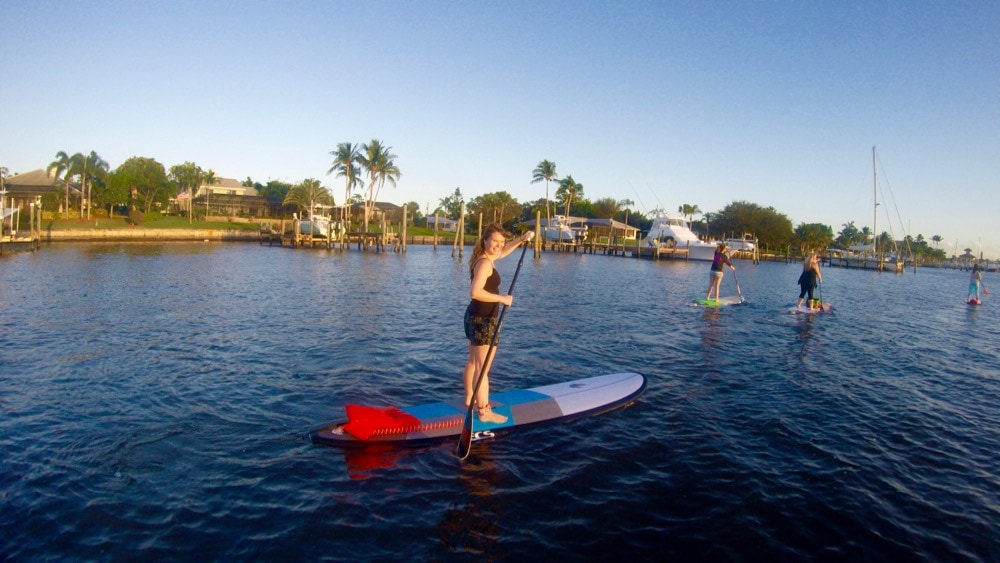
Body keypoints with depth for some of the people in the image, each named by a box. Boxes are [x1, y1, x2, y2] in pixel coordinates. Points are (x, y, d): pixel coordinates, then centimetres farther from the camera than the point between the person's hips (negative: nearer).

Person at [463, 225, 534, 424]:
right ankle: (484, 412, 3)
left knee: (473, 362, 22)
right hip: (484, 319, -10)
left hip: (476, 317, 10)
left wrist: (521, 239, 18)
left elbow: (504, 251, 29)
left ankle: (470, 399, 37)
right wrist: (502, 298, -25)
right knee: (483, 368, -4)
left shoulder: (484, 258, 9)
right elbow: (475, 292, -32)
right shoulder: (485, 263, -20)